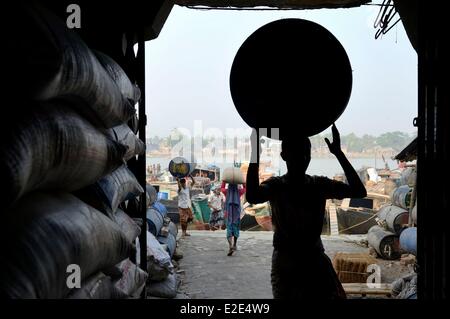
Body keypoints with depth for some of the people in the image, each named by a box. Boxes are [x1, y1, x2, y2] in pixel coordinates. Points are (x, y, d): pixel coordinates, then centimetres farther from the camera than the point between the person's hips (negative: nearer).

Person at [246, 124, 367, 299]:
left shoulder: (319, 185, 0)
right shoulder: (275, 185, -8)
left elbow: (359, 191, -11)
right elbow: (253, 197, -32)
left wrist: (339, 153, -14)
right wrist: (255, 149, -34)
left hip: (316, 260, 3)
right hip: (285, 262, -2)